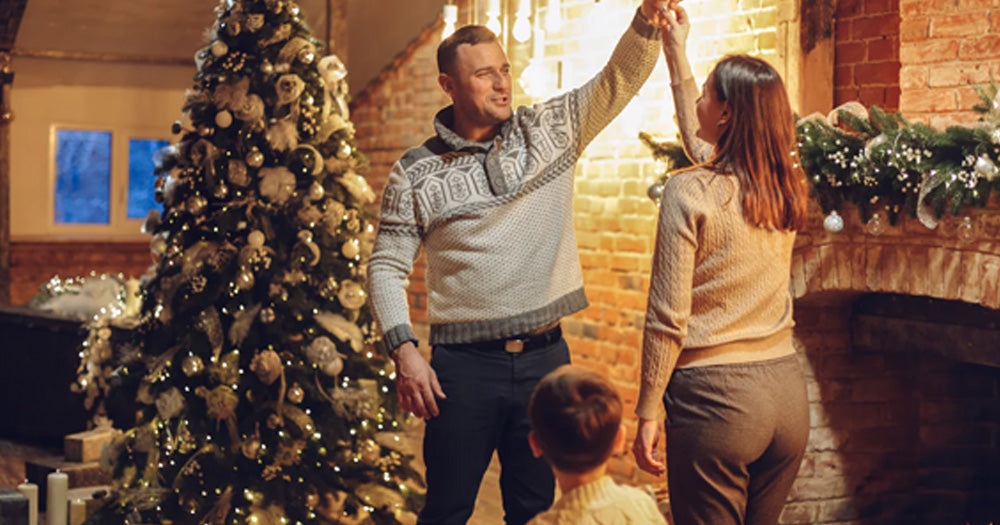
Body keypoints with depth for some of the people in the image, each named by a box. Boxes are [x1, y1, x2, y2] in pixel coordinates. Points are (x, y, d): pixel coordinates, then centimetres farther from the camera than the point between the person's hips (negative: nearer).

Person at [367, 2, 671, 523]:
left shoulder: (550, 130, 5)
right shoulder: (415, 173, 0)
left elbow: (620, 79, -2)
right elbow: (386, 266, 1)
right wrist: (403, 352, -11)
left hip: (545, 356, 2)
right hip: (465, 364, -2)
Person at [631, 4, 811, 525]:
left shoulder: (689, 192, -14)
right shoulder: (784, 187, 5)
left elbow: (668, 318, -14)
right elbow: (702, 141, 25)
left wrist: (646, 414, -6)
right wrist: (677, 52, 32)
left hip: (716, 395, -6)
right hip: (787, 392, 6)